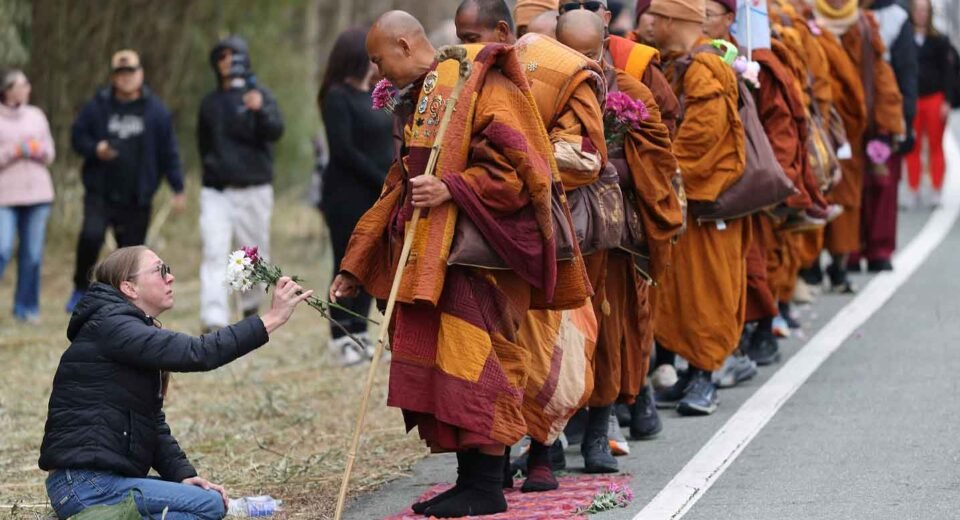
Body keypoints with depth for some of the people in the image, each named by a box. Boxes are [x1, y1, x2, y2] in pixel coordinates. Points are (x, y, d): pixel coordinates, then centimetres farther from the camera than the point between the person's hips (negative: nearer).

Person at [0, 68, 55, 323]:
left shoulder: (36, 116, 10)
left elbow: (50, 152, 12)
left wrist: (36, 150, -8)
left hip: (37, 193, 4)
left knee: (32, 254, 2)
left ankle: (26, 307, 11)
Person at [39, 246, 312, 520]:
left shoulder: (138, 331, 19)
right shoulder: (111, 327, -12)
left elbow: (155, 423, 14)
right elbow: (197, 353, -24)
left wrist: (183, 475, -1)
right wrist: (271, 319, -23)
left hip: (108, 478, 10)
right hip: (85, 486, -10)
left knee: (211, 496, 12)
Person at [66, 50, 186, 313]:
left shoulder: (156, 110, 3)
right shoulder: (97, 106, 2)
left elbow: (169, 152, 5)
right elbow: (77, 136, 11)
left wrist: (178, 189, 1)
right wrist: (95, 149, -11)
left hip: (137, 199, 1)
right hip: (100, 193, -1)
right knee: (91, 235, -23)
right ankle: (81, 286, 0)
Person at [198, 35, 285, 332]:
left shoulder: (259, 96, 0)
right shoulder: (210, 103, 12)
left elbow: (275, 131, -19)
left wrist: (260, 110, -37)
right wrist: (210, 164, 11)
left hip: (253, 190, -2)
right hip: (216, 192, 2)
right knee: (214, 254, -13)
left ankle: (251, 307, 31)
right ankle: (214, 321, -20)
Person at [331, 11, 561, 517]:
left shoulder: (482, 86, -9)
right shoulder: (416, 100, 19)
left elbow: (515, 167, -15)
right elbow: (398, 188, 22)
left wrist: (451, 189, -23)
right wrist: (355, 265, 19)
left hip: (476, 256, -9)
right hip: (429, 257, 9)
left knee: (473, 365, -10)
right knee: (436, 365, 5)